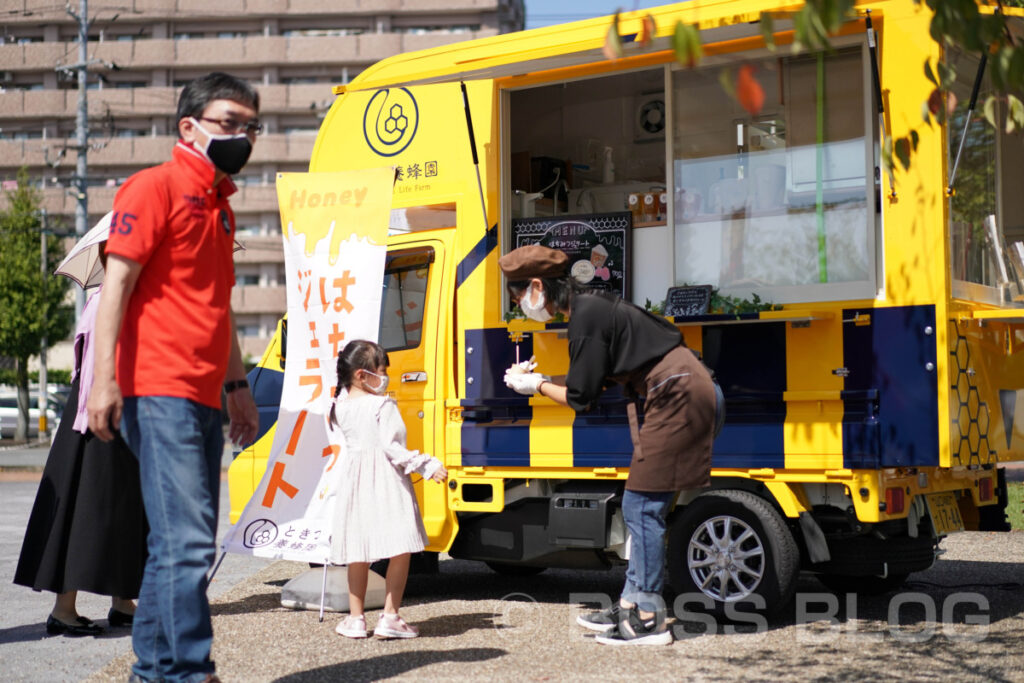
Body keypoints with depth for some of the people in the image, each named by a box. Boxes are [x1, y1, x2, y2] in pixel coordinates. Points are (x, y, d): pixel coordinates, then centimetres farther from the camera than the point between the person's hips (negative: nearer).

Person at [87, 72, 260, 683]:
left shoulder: (218, 204, 21)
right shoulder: (156, 186, -3)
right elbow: (117, 281, -9)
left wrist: (238, 385, 23)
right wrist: (105, 379, -16)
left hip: (203, 398, 9)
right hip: (159, 391, -9)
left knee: (185, 543, 11)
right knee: (187, 541, -13)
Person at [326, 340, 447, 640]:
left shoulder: (341, 406, 6)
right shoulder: (383, 406, -13)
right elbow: (393, 448, -17)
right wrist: (427, 466, -15)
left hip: (355, 478, 6)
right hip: (387, 482, -6)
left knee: (358, 553, 12)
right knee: (401, 550, 1)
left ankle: (356, 618, 17)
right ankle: (390, 616, 0)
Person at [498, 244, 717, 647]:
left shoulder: (586, 317, -17)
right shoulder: (590, 307, 13)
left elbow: (581, 398, -13)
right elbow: (592, 382, 17)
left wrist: (537, 386, 2)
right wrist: (540, 378, 14)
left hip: (678, 394, -11)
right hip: (680, 391, 11)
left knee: (642, 507, -8)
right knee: (640, 507, 13)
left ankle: (649, 620, -4)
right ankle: (630, 606, 19)